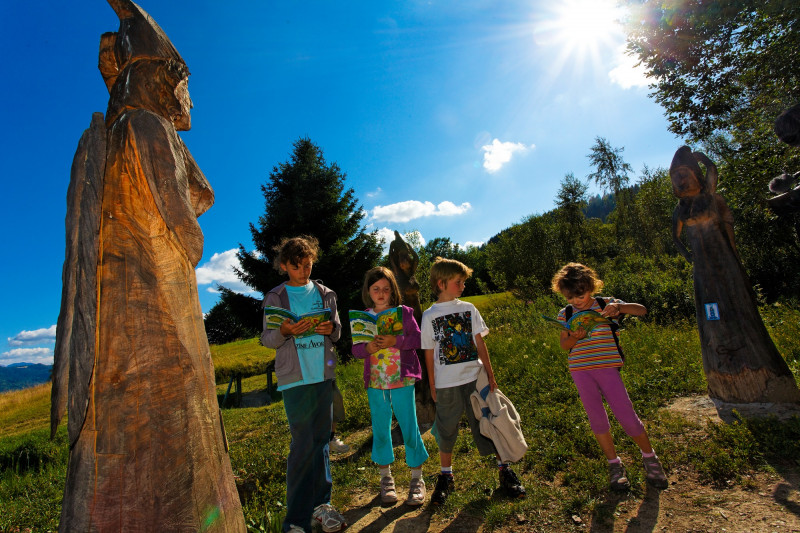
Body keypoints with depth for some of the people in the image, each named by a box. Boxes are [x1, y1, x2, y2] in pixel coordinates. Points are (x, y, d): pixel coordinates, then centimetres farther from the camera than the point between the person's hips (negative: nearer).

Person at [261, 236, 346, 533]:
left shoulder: (325, 294, 10)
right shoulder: (275, 298, 2)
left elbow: (338, 330, 12)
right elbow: (266, 339, 1)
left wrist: (331, 329, -11)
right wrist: (285, 331, -19)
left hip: (324, 374, 3)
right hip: (294, 377, -3)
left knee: (321, 441, 12)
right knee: (303, 445, -4)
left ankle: (321, 503, 27)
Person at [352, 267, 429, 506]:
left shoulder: (404, 312, -1)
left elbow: (417, 338, -9)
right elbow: (356, 349, 3)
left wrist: (395, 341, -24)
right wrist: (368, 347, -18)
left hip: (402, 380, -2)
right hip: (375, 382, 2)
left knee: (409, 428, 5)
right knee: (380, 430, 12)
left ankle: (417, 479, 24)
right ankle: (386, 479, 31)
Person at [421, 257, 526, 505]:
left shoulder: (468, 309, 3)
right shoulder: (429, 316, -2)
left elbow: (480, 343, 5)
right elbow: (429, 353, 2)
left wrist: (490, 374, 1)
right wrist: (432, 386, 3)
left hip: (474, 377, 1)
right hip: (446, 383, -1)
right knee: (446, 430, 11)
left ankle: (504, 470, 27)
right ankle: (445, 477, 29)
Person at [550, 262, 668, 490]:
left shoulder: (606, 304, -1)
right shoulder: (565, 314, 4)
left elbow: (642, 310, -7)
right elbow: (564, 345, 5)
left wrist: (619, 307, -27)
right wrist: (574, 337, -17)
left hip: (607, 367, -1)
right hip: (580, 370, 2)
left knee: (627, 416, -1)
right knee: (597, 418, 5)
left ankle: (649, 457, 27)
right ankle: (614, 464, 26)